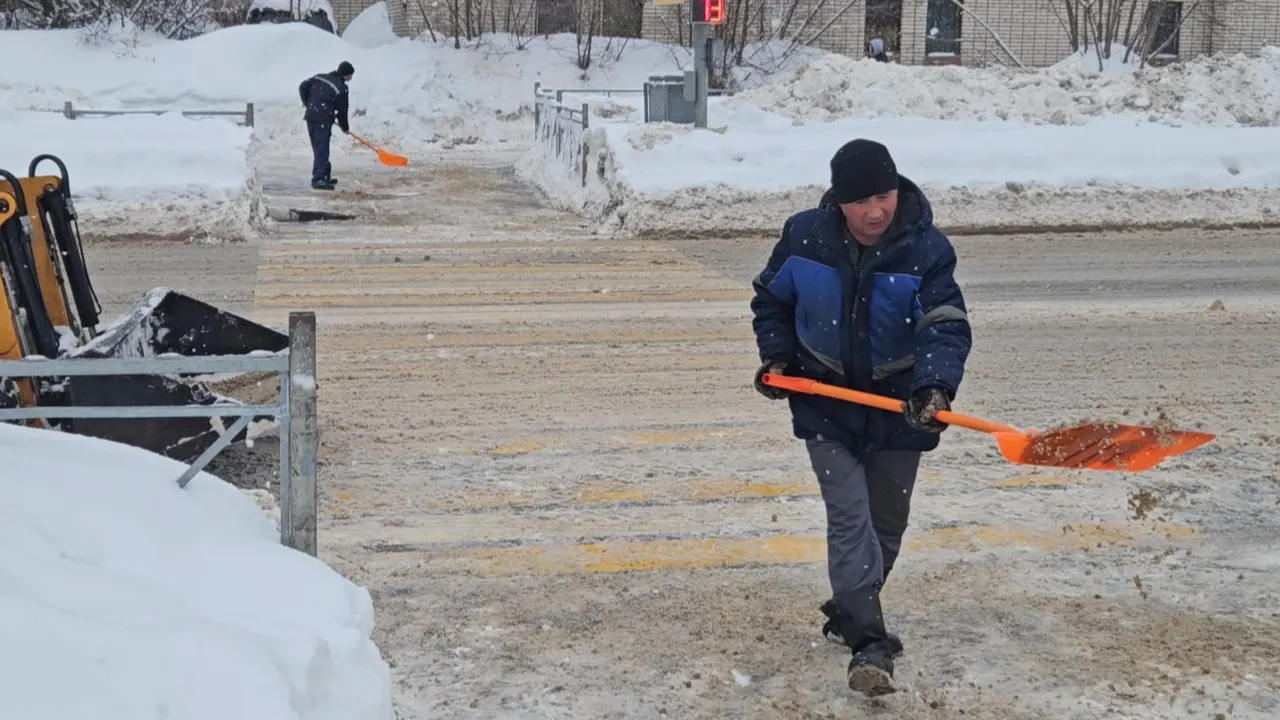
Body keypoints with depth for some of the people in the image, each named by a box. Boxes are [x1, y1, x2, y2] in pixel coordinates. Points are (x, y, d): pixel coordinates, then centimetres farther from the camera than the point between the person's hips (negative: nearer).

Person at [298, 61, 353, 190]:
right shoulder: (341, 88, -8)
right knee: (322, 150, -9)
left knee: (319, 149, 15)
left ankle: (325, 176, 24)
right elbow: (341, 110, -3)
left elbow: (302, 87, 13)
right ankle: (318, 179, -15)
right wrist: (345, 127, 12)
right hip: (323, 121, -8)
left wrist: (308, 104, 22)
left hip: (311, 117, 8)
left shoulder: (319, 77, 10)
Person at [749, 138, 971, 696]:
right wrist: (776, 356, -5)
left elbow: (945, 328, -26)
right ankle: (868, 642, -9)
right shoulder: (804, 236, -11)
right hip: (826, 404, -1)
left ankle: (851, 612, 36)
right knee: (850, 517, -10)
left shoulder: (927, 250, -17)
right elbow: (771, 299, 7)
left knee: (886, 522, 12)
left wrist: (934, 386, -43)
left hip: (897, 407, 1)